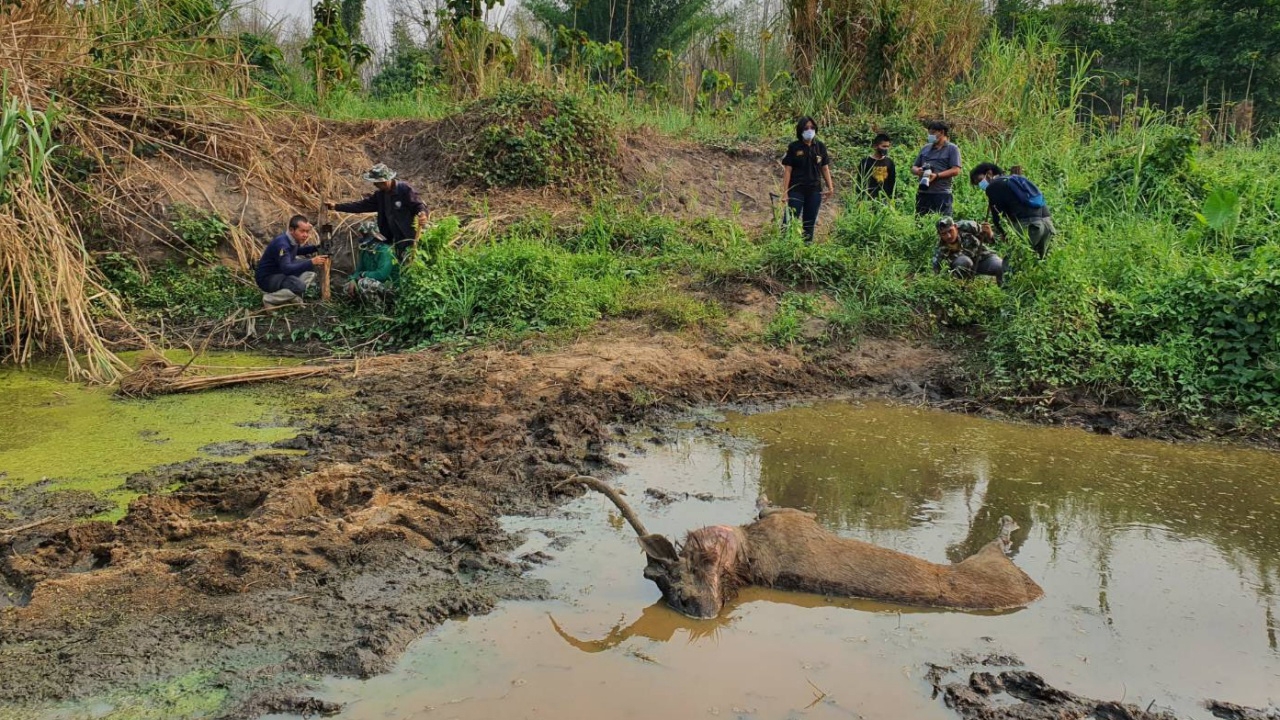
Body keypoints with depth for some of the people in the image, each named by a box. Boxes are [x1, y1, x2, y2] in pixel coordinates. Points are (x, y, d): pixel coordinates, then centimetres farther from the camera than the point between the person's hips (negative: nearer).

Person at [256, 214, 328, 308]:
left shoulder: (293, 238, -3)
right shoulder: (282, 243, -30)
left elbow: (297, 251, 22)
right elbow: (286, 269, -40)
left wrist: (316, 248, 4)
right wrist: (311, 262, -48)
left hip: (281, 272, 10)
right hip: (266, 278, -10)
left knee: (310, 268, 3)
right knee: (299, 286, -32)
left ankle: (294, 297, 6)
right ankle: (269, 299, -9)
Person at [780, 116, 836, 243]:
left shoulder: (820, 147, 7)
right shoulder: (793, 147, -2)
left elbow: (825, 168, 12)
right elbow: (787, 170, -3)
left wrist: (830, 187, 3)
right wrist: (785, 192, -8)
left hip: (814, 190, 3)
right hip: (796, 190, -3)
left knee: (810, 223, 8)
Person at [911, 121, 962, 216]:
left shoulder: (952, 149, 3)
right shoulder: (925, 148, 19)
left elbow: (956, 170, -7)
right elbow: (913, 168, 20)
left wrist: (937, 175, -19)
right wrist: (917, 171, -5)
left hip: (941, 194, -5)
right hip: (923, 193, 5)